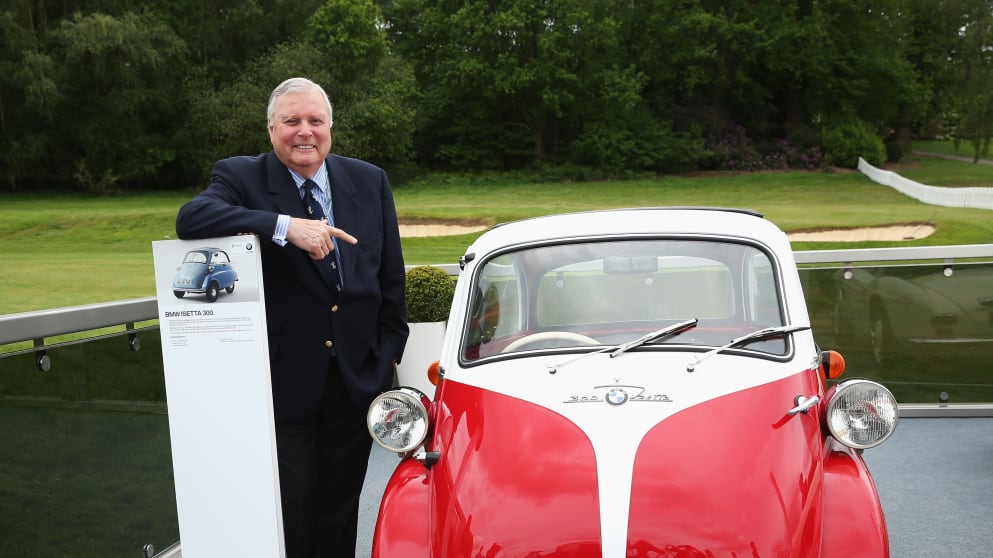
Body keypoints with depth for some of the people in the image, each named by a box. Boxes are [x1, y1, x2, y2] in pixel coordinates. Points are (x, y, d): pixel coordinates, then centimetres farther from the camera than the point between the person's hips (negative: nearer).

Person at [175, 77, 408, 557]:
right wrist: (285, 226, -33)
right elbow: (191, 219, -25)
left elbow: (391, 277, 10)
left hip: (359, 378, 3)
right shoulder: (240, 178, -4)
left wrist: (390, 352, 7)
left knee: (340, 509, 16)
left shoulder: (370, 181, 6)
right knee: (290, 514, 5)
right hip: (284, 383, -3)